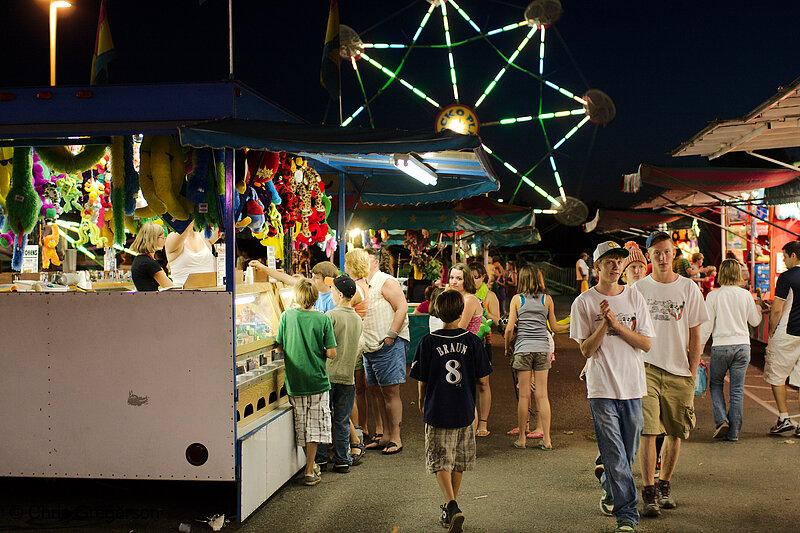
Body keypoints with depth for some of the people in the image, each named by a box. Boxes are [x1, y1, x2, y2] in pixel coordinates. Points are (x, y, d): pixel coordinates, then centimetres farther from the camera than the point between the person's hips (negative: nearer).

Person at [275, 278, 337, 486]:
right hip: (317, 381, -2)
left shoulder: (287, 316, -3)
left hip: (294, 381, 2)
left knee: (301, 426, 15)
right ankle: (310, 472, 6)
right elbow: (332, 353, -10)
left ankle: (311, 465, 27)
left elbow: (279, 346, 5)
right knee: (314, 426, 6)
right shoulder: (323, 319, -8)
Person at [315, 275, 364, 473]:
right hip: (348, 375, 5)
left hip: (328, 374, -5)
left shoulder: (331, 315, -11)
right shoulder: (358, 319, 8)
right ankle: (342, 460, 12)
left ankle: (321, 459, 11)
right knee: (342, 421, 10)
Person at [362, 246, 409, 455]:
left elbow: (402, 307, -14)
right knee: (376, 391, 11)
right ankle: (386, 437, 21)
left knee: (390, 391, -6)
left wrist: (390, 336, -18)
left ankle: (396, 439, 0)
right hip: (369, 347, 8)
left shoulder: (386, 282, -7)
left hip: (390, 345, -8)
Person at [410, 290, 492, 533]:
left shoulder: (428, 342, -10)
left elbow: (422, 379, -4)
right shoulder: (472, 341, -6)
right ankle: (450, 507, 29)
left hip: (437, 412, -2)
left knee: (440, 462, 4)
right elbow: (483, 378, -1)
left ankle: (452, 506, -15)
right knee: (458, 462, 17)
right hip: (464, 412, 3)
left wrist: (422, 399, 16)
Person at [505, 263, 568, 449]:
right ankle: (546, 439, 5)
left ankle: (521, 439, 9)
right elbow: (554, 327, 8)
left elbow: (509, 328, -3)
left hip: (523, 349, -1)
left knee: (524, 395, 3)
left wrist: (508, 346, 13)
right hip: (542, 349, 1)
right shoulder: (547, 299, 3)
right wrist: (570, 325, 27)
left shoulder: (517, 299, 0)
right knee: (542, 395, 4)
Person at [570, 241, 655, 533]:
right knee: (616, 457, -5)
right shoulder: (584, 302, -1)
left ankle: (610, 492, 38)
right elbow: (586, 350, -4)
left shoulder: (635, 297, 7)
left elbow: (647, 343, 1)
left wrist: (617, 324, -11)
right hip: (602, 388, -3)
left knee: (627, 453, 13)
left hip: (633, 387, 3)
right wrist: (604, 323, -17)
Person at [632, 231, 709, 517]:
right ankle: (649, 492, -4)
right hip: (646, 368, -1)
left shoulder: (688, 288, 5)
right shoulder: (638, 289, 4)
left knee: (675, 433, 7)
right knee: (648, 431, -10)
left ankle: (664, 485, 24)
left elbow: (695, 335, 7)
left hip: (679, 371, 1)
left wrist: (692, 373, 2)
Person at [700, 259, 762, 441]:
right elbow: (755, 321, 11)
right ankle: (734, 431, 8)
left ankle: (721, 420, -2)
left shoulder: (713, 296, -6)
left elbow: (707, 325, -5)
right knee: (737, 389, 6)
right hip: (742, 345, 2)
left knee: (716, 384, 15)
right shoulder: (746, 295, 0)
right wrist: (758, 307, 31)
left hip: (721, 346, -2)